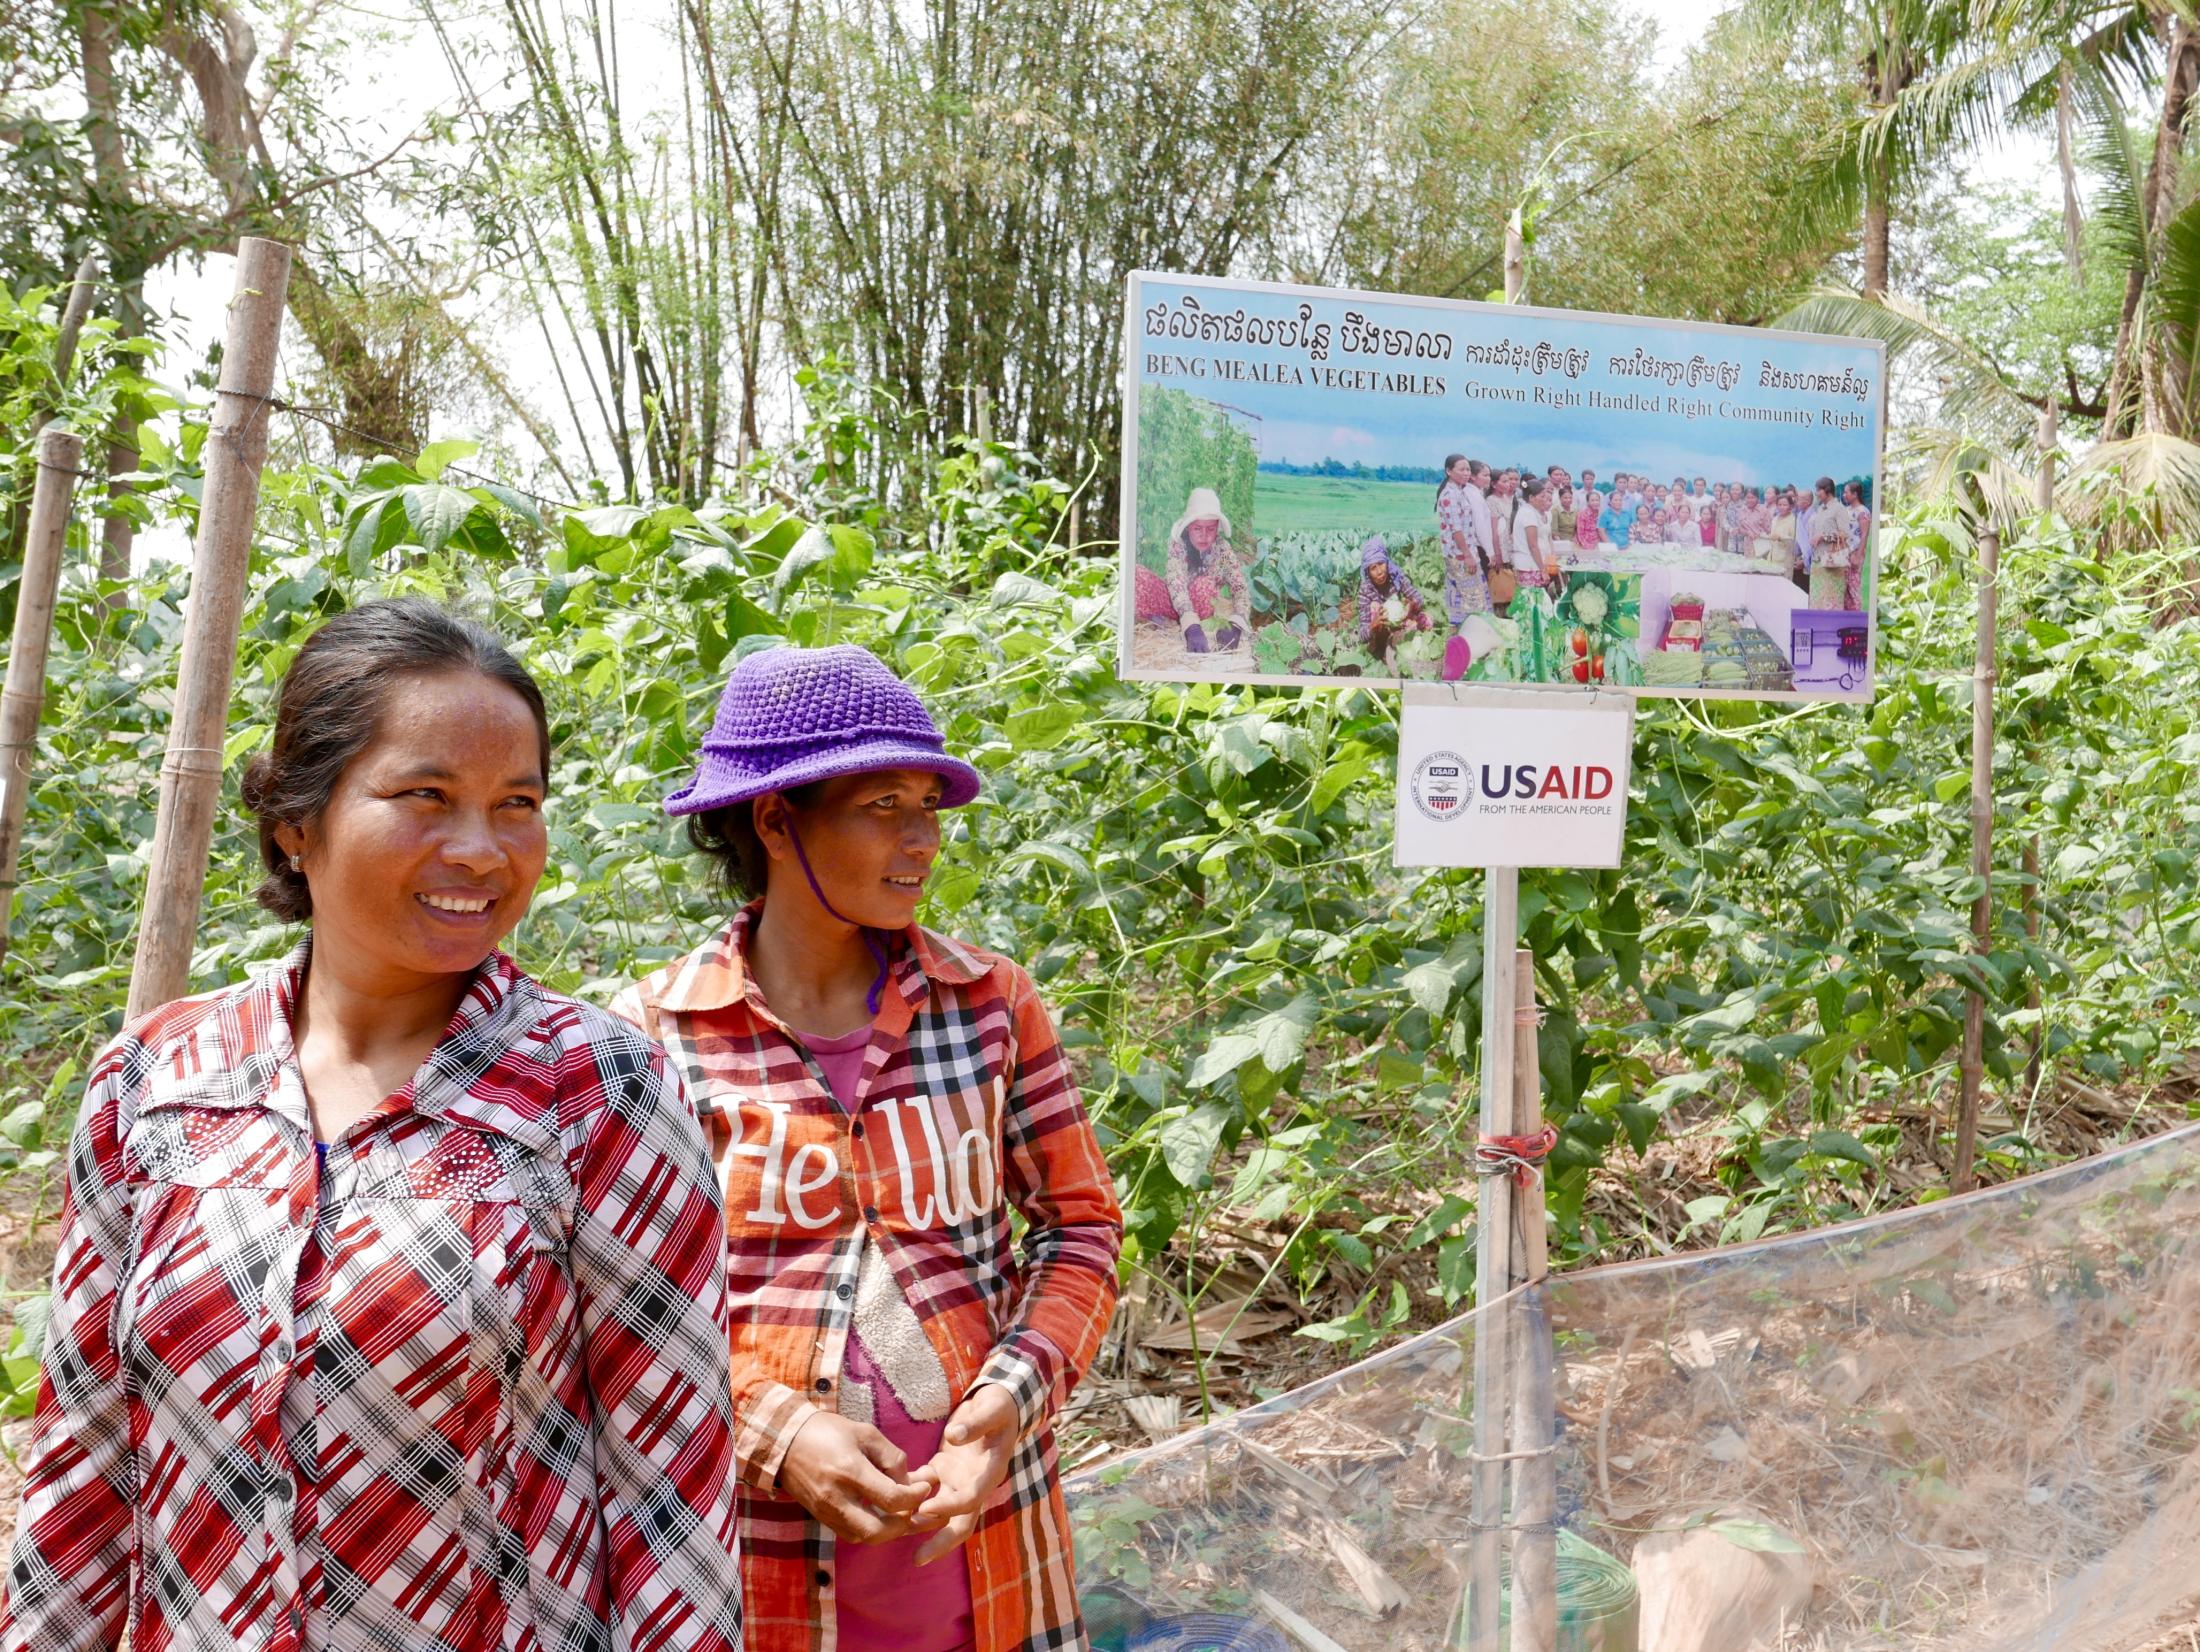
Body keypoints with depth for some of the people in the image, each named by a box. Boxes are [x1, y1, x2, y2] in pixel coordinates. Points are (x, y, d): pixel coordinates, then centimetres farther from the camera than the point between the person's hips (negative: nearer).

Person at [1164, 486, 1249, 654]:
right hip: (1182, 613, -3)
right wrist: (1192, 627, -50)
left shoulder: (1222, 548, -14)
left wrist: (1236, 627, -43)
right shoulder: (1177, 544, -19)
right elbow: (1176, 585, -32)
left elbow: (1241, 588, -22)